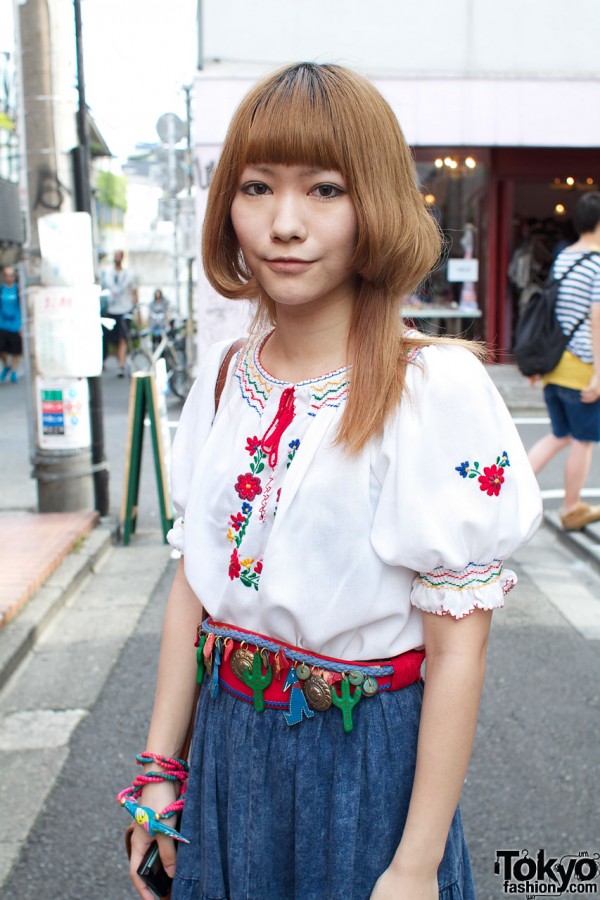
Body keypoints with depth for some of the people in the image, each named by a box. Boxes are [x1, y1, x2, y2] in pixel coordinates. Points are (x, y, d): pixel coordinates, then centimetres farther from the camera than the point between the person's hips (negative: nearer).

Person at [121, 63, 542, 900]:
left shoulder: (437, 390, -19)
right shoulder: (224, 378, -2)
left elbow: (458, 649, -16)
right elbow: (193, 582, 4)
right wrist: (161, 767, 6)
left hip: (366, 759, -5)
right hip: (226, 742, 5)